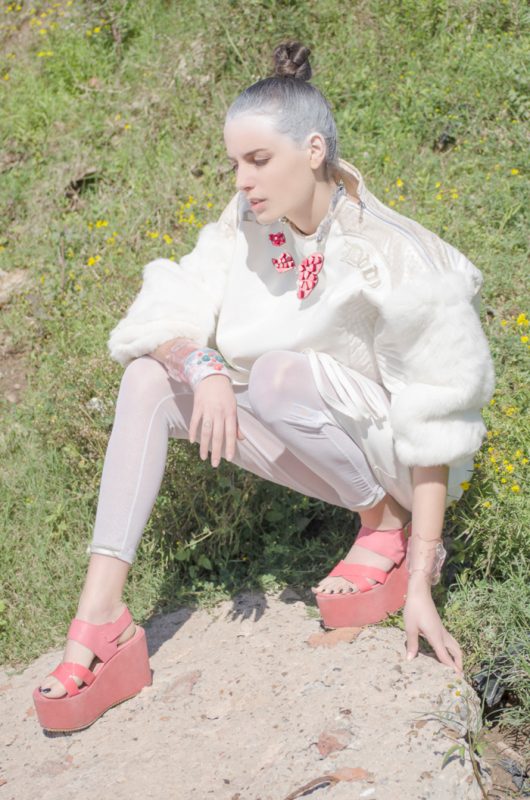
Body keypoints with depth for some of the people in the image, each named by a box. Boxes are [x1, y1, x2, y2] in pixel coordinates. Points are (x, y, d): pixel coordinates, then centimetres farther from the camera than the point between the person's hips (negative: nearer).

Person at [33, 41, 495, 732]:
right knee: (149, 376, -14)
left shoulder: (396, 262, -25)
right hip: (310, 451, 6)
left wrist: (420, 583, -27)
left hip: (388, 455, -6)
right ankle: (100, 617, -21)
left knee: (278, 373, -34)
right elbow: (173, 312, -11)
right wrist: (203, 365, -35)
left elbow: (436, 429, -24)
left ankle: (390, 527, -10)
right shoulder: (249, 221, -8)